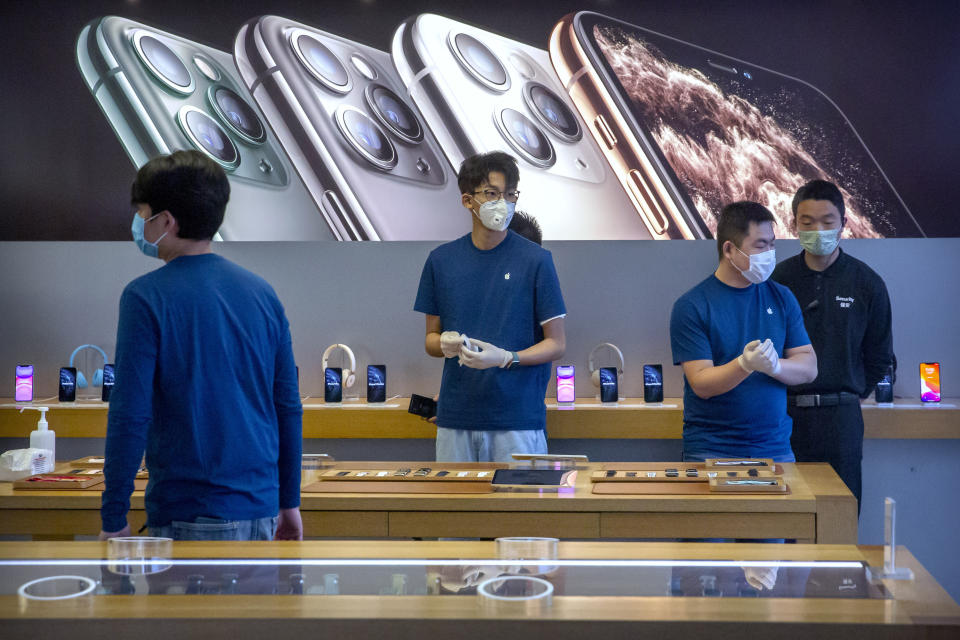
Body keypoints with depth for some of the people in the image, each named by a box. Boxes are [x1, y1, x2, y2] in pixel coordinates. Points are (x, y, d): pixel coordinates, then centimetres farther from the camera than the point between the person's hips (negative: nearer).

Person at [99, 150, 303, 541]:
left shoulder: (147, 297, -10)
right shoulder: (262, 292, 7)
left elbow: (130, 416, -14)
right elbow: (289, 407, 10)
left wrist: (114, 518, -6)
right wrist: (290, 501, 18)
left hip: (191, 514, -6)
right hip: (260, 508, 6)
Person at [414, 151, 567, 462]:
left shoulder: (536, 259, -2)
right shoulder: (441, 259, 8)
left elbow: (556, 343, -1)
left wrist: (506, 358, -17)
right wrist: (445, 345, -9)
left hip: (519, 416, -3)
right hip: (455, 417, 3)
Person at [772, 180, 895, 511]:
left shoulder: (867, 283, 5)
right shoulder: (778, 279, 4)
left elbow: (880, 359, 13)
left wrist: (850, 398, 9)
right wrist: (781, 399, 5)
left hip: (841, 420, 0)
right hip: (785, 417, 0)